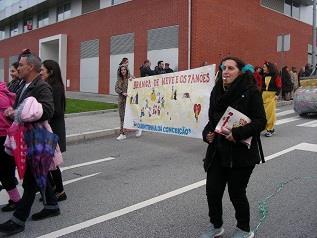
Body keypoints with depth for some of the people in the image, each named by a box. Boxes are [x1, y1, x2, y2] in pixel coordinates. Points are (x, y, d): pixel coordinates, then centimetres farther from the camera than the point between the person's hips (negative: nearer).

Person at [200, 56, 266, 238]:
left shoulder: (250, 91, -10)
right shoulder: (217, 91, 7)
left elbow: (261, 121, -14)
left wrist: (238, 134, -24)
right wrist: (207, 133, -2)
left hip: (242, 152, -5)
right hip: (217, 151, 5)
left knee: (236, 192, 7)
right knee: (212, 190, 5)